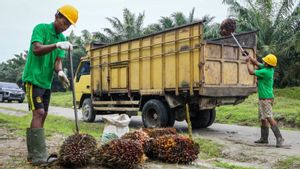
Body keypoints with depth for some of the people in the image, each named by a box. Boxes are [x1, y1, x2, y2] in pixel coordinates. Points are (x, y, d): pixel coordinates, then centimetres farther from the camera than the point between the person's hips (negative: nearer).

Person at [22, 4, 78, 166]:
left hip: (46, 82, 8)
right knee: (38, 113, -16)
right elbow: (36, 49, -24)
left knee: (42, 115, 8)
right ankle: (39, 156, -18)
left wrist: (60, 72, -19)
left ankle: (32, 153, 16)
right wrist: (57, 45, -37)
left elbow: (57, 60, 3)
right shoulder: (41, 28, -8)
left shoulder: (62, 38, 11)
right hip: (33, 78, -8)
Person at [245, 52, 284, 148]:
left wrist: (248, 62, 0)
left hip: (266, 98, -10)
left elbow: (251, 72, -13)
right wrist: (249, 56, 12)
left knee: (269, 118, -13)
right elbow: (256, 63, 19)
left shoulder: (265, 71, -21)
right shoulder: (267, 68, 6)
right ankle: (264, 138, 21)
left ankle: (279, 138, -11)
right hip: (262, 98, 10)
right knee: (263, 119, 14)